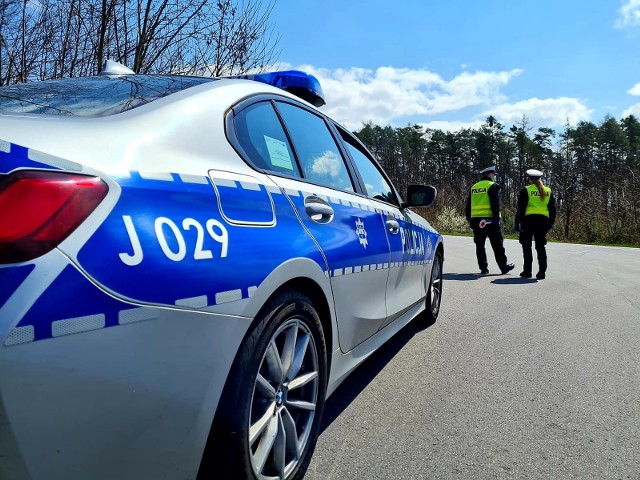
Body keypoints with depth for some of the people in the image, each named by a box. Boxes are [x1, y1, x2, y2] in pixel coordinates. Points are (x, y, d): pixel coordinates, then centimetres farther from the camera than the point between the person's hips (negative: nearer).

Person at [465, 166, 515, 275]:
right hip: (489, 219, -5)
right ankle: (503, 266, 10)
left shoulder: (474, 187, 16)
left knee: (480, 245, 8)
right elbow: (495, 203, -13)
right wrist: (497, 217, -14)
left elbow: (468, 205, 16)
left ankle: (483, 268, 8)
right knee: (497, 245, 3)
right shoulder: (493, 186, -3)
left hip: (476, 219, 5)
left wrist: (470, 220, 19)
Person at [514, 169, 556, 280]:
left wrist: (517, 223, -5)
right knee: (540, 247, 9)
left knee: (527, 247, 4)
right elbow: (552, 210, 14)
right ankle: (542, 272, 7)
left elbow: (521, 208, -8)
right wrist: (550, 224, 19)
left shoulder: (526, 190, -2)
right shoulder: (548, 191, 12)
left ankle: (527, 271, 6)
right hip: (543, 221, 4)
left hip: (528, 220, -4)